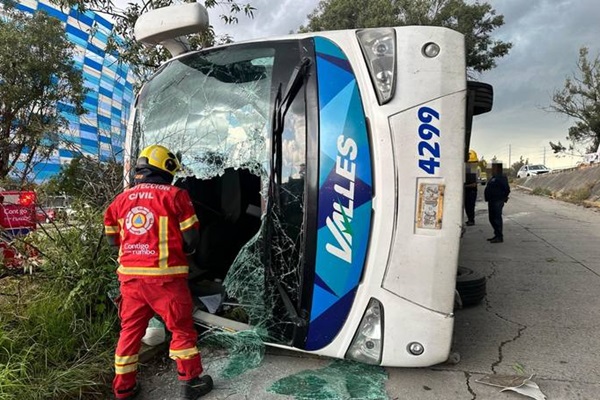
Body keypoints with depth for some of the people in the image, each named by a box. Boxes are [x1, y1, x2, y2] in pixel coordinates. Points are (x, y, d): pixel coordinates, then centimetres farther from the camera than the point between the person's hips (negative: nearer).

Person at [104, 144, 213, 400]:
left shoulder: (122, 199, 9)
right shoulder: (175, 196, -7)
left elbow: (113, 238, 14)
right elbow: (191, 239, -7)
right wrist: (181, 251, 14)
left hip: (130, 275, 5)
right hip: (165, 276, -5)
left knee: (130, 330, 18)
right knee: (182, 328, 10)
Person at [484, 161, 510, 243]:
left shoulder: (501, 178, -14)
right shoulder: (494, 178, 17)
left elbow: (507, 189, -20)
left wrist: (503, 198, -10)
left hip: (497, 202, -11)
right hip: (492, 201, 11)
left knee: (497, 219, -7)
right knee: (492, 219, 15)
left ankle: (499, 237, -2)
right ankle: (497, 235, 25)